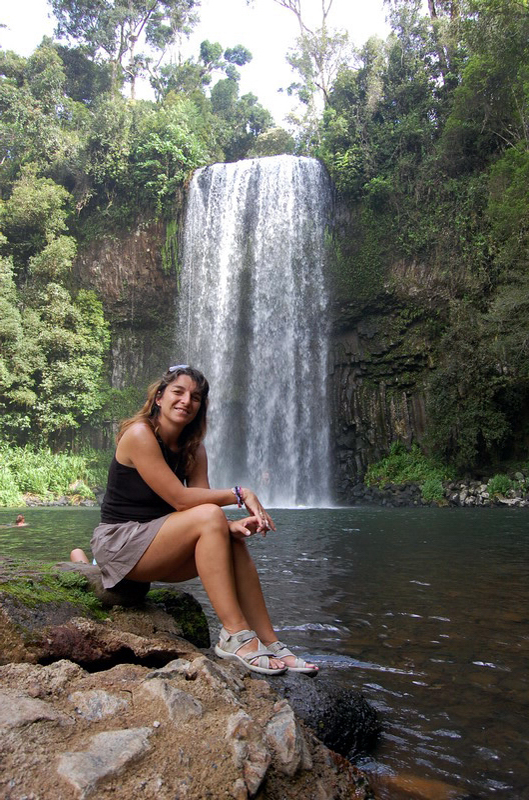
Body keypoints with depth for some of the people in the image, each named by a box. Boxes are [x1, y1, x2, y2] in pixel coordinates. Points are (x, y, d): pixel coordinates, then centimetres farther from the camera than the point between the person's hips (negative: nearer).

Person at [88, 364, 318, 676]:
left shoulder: (193, 448, 6)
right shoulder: (139, 434, -17)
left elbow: (202, 499, -6)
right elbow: (180, 499, -23)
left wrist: (232, 525, -27)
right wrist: (240, 494, -19)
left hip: (155, 540, 7)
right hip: (118, 542, -7)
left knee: (233, 539, -14)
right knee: (209, 516, -26)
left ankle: (268, 642, -12)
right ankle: (234, 635, -26)